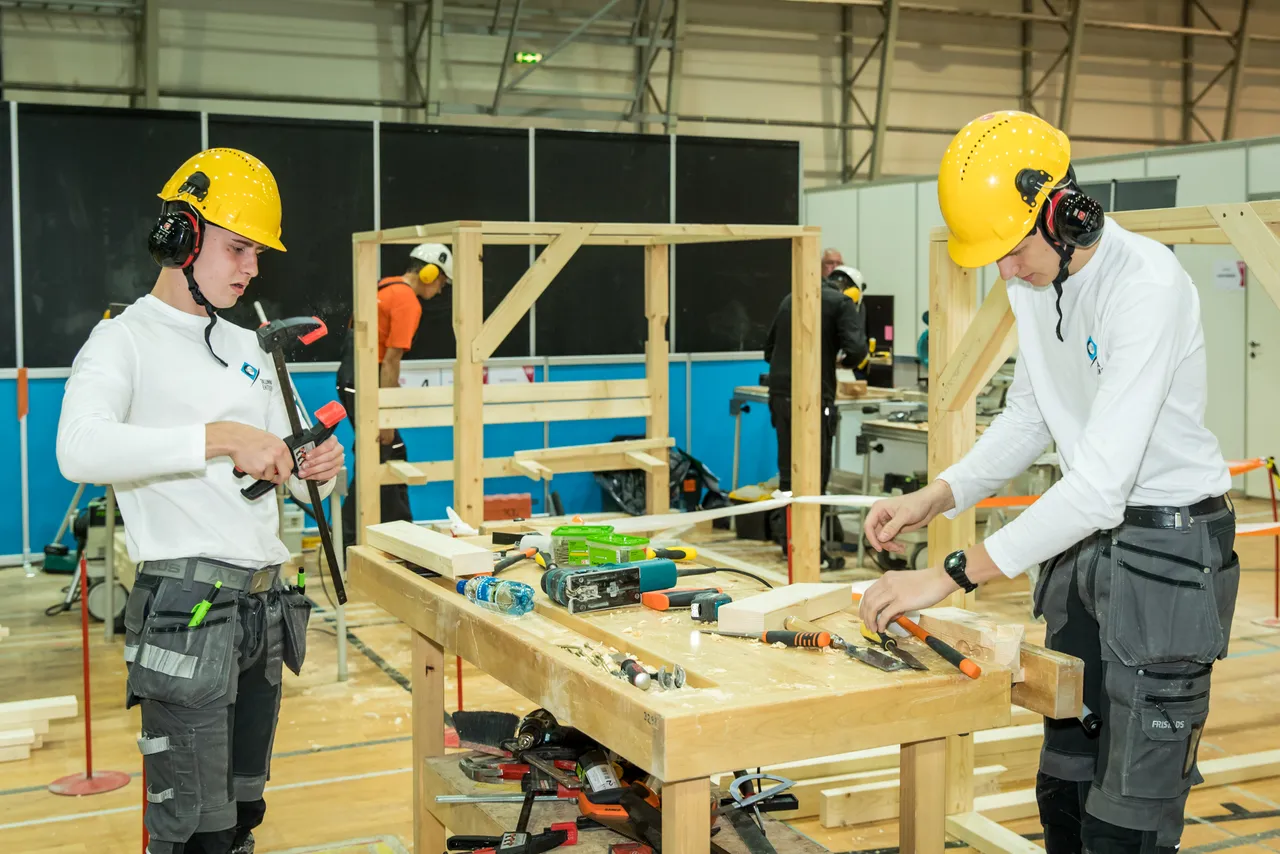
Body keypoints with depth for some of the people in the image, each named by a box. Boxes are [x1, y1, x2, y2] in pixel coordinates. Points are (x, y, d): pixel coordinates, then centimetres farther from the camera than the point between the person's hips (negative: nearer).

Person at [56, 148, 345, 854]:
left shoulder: (248, 349, 18)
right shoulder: (125, 339, -6)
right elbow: (80, 450, -26)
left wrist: (314, 472, -1)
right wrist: (218, 437, -30)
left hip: (264, 605, 8)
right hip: (189, 611, -7)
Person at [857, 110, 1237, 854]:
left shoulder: (1147, 284, -26)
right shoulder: (1036, 281, 1)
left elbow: (1101, 483, -31)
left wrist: (952, 576, -30)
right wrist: (933, 500, 1)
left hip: (1168, 547, -8)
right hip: (1084, 538, 8)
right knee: (1064, 790, 17)